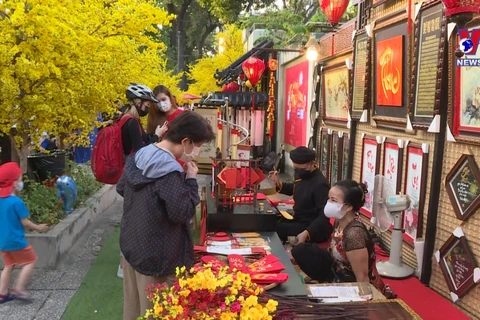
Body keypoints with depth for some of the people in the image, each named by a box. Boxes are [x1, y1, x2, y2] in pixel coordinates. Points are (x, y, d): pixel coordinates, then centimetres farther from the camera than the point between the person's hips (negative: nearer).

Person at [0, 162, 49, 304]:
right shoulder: (17, 202, -21)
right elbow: (25, 222, -16)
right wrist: (38, 227, 0)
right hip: (16, 241, -8)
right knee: (30, 261, 7)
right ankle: (18, 290, 0)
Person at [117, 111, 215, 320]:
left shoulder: (139, 156, 1)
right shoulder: (171, 171, -26)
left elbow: (121, 188, 15)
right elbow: (183, 213, -22)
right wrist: (191, 180, -14)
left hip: (130, 245, 9)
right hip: (157, 256, -8)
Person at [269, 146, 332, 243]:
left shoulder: (320, 184, -25)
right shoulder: (302, 174, 0)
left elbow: (324, 216, -27)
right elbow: (294, 189, 22)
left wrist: (306, 233, -38)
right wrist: (279, 184, 3)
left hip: (313, 227, -9)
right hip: (298, 219, 9)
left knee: (276, 229, -20)